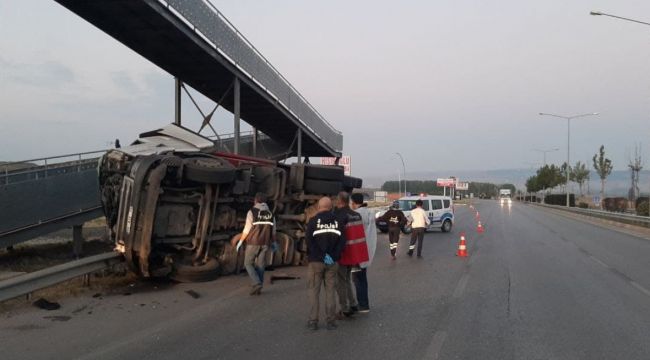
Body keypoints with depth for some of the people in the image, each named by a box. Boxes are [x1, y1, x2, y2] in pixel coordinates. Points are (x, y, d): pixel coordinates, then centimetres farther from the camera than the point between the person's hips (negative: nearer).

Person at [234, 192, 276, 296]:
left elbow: (247, 229, -11)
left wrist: (240, 241, -2)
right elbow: (273, 231, 8)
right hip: (264, 243, 4)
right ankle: (258, 288, 10)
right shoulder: (270, 213, 6)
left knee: (248, 264, 7)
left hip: (253, 242, -4)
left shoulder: (252, 212, -8)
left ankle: (257, 283, -11)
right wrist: (274, 242, 21)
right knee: (260, 265, 10)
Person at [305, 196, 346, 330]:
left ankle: (313, 321, 2)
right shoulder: (337, 221, 6)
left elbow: (309, 240, -13)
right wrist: (333, 256, -7)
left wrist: (321, 255, -12)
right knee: (330, 290, 9)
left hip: (315, 261, -2)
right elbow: (342, 241, -2)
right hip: (332, 263, 3)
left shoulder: (313, 221, -3)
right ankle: (331, 321, 8)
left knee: (313, 290, 4)